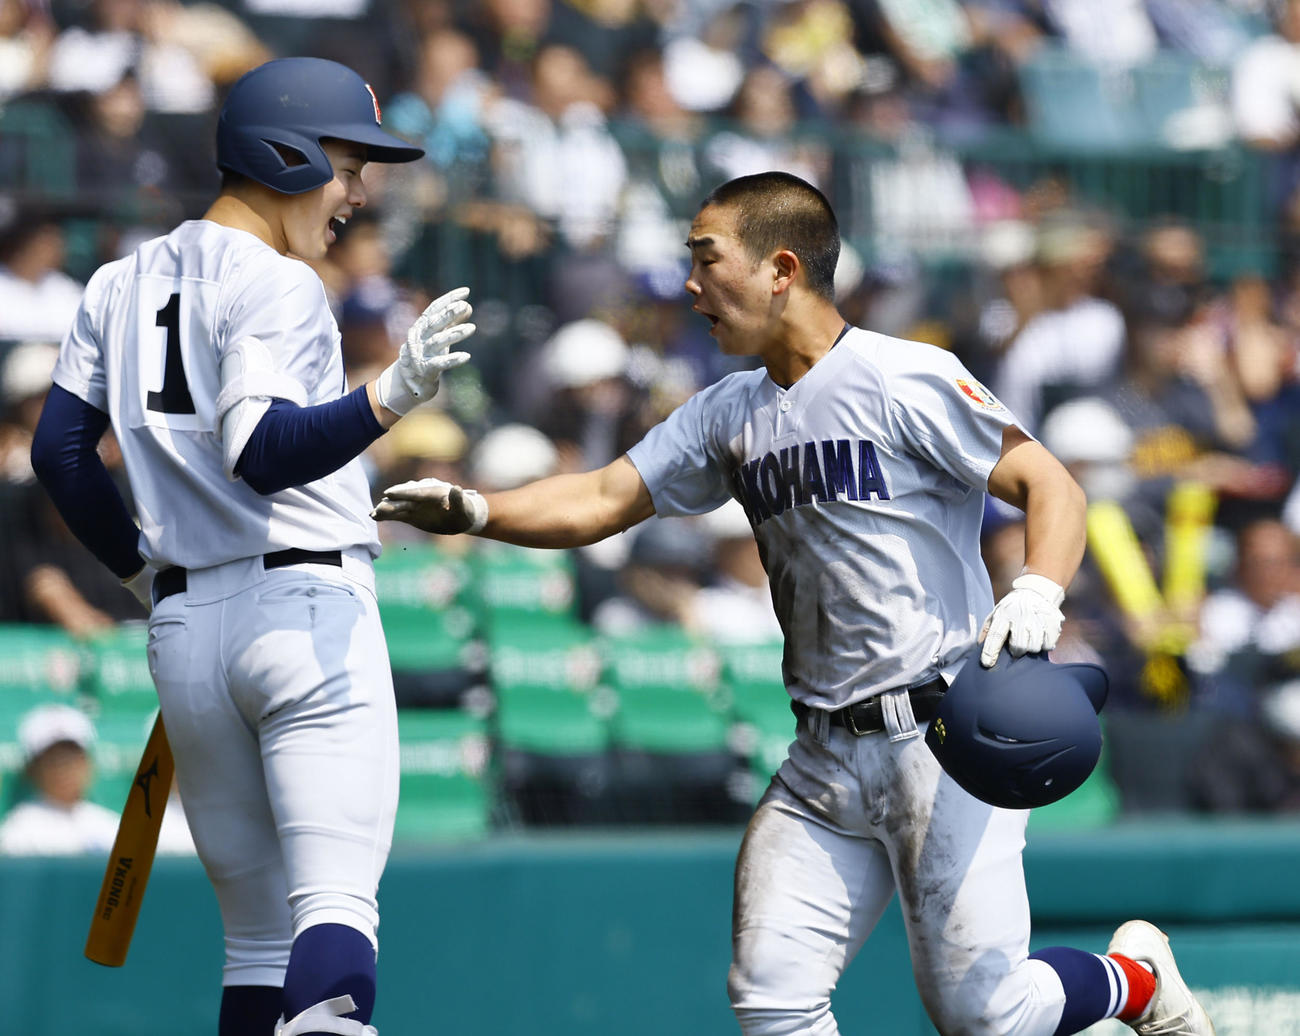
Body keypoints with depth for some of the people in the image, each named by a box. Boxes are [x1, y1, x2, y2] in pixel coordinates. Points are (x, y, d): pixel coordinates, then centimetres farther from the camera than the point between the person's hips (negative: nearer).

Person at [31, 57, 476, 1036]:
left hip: (185, 627, 7)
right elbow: (265, 455, -23)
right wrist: (391, 396, -35)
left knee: (260, 934, 12)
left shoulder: (122, 285, 14)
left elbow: (61, 450, 17)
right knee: (336, 909, -17)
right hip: (311, 614, -7)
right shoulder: (275, 286, -9)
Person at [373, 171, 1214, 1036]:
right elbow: (601, 501, 14)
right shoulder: (731, 416, 13)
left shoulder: (902, 379, -9)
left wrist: (1038, 593, -29)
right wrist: (475, 511, -2)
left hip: (943, 741, -7)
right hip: (826, 760, 7)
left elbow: (1050, 485, -11)